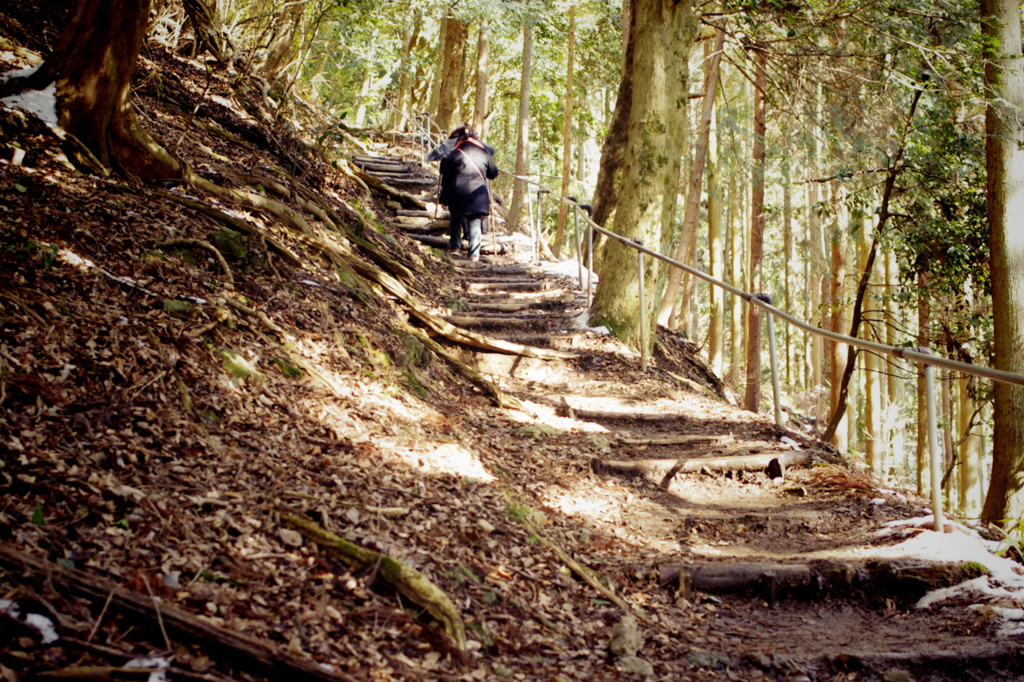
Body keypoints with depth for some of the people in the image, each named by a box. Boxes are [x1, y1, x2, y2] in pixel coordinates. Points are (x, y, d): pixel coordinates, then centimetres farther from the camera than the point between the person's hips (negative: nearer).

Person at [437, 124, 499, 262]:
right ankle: (474, 254, -2)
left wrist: (443, 198, 9)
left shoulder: (454, 153, 2)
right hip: (478, 193, 1)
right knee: (475, 222, 4)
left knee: (455, 219, 21)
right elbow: (493, 173, 17)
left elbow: (446, 178, 4)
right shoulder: (484, 151, 7)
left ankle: (454, 247, 19)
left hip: (458, 193, -1)